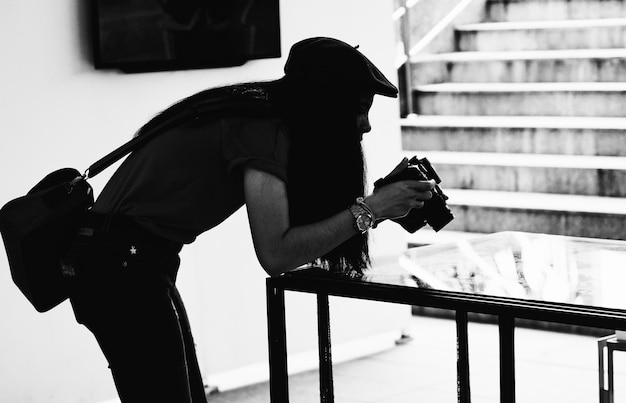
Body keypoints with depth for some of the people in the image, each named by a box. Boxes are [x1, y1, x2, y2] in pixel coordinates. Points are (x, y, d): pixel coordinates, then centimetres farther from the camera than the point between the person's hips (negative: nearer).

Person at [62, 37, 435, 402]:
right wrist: (369, 211, -18)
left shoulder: (260, 108, 10)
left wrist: (381, 203, 6)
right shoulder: (264, 130, -18)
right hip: (124, 266, -10)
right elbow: (275, 253, -24)